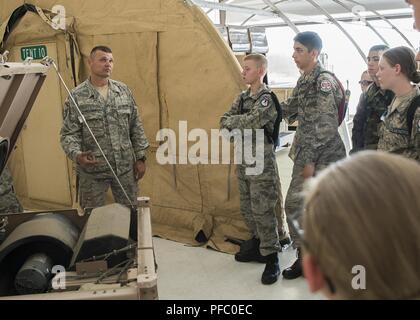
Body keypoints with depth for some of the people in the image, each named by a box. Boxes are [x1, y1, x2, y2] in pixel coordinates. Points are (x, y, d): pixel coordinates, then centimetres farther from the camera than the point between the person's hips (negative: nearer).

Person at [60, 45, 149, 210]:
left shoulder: (124, 90, 4)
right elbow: (68, 134, -8)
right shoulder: (76, 97, -6)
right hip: (92, 170, -3)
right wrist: (77, 155, -26)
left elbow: (136, 127, 7)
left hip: (125, 168, 3)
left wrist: (140, 158, 5)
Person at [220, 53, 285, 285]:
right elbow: (223, 121, 5)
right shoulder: (242, 97, 12)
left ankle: (271, 258, 2)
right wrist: (240, 124, -15)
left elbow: (251, 122, -27)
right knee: (247, 208, 16)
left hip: (261, 163, -8)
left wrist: (231, 121, -10)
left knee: (263, 211, -7)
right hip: (243, 161, 8)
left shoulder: (267, 98, -12)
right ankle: (258, 245, 32)